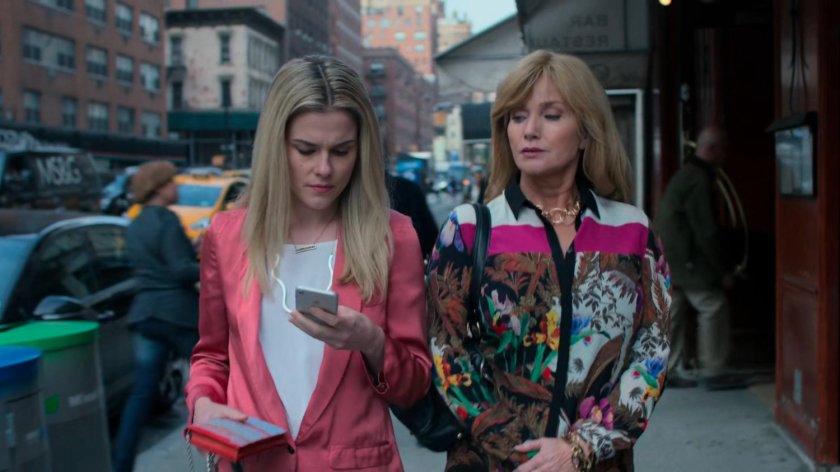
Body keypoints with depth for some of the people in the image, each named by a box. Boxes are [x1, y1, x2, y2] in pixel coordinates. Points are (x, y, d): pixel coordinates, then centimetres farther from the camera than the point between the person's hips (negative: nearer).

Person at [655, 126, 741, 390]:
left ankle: (669, 370, 16)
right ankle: (712, 371, 2)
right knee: (714, 308, -3)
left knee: (675, 312, 11)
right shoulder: (700, 180, -17)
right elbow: (706, 232, -20)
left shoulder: (686, 173, 15)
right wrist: (723, 270, -14)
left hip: (669, 258, 10)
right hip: (687, 260, -10)